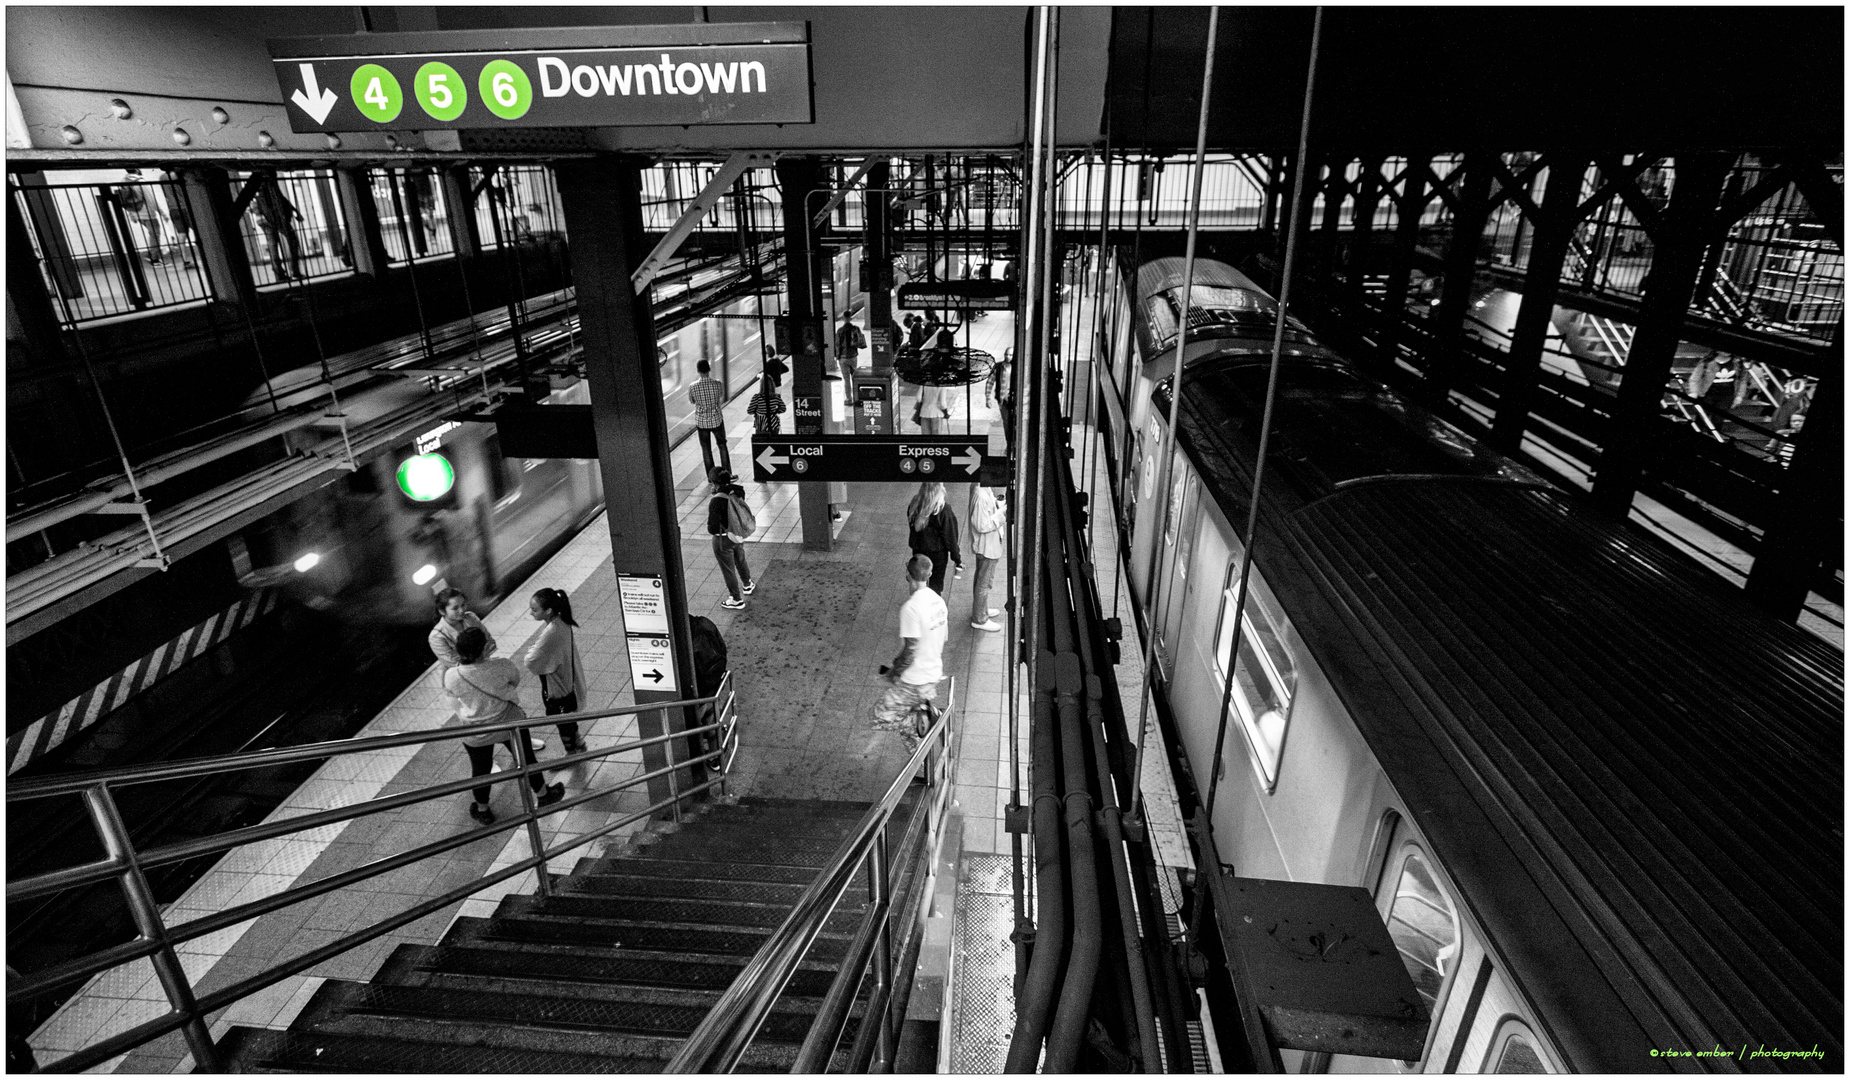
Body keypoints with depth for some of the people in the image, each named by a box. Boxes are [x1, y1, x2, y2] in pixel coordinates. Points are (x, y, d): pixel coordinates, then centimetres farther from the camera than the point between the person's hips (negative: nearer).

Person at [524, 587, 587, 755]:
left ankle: (571, 753, 35)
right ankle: (577, 743, 48)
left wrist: (531, 650, -11)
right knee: (567, 716, 28)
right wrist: (535, 648, -6)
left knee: (562, 722, 15)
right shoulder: (561, 622, -8)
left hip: (555, 687, -8)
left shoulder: (551, 632, -35)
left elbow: (531, 662, -27)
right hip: (566, 680, 8)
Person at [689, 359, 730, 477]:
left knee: (706, 448, 14)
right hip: (717, 420, 0)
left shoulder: (693, 387, -14)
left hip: (701, 421, 0)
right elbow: (721, 400, 0)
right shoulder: (717, 384, -15)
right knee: (722, 446, 16)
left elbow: (691, 401, 4)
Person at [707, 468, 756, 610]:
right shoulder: (738, 492, -13)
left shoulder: (717, 501, -32)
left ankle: (737, 600, 32)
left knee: (728, 570, 15)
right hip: (738, 536, 6)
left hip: (724, 540, -6)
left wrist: (710, 527, -7)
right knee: (740, 561, 32)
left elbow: (712, 528, -30)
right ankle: (747, 585, 57)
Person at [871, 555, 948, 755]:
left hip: (914, 682, -8)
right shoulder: (939, 601, 2)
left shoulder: (911, 608, -25)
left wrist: (894, 672, -6)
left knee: (881, 715, 5)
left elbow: (910, 652, -25)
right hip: (934, 677, 8)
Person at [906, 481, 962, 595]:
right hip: (937, 552, -4)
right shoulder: (943, 510, -23)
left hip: (917, 551, 4)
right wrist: (957, 559, -6)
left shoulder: (913, 505, -8)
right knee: (936, 585, 11)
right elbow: (950, 537, -16)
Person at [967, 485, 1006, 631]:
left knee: (982, 579, 26)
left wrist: (998, 504, -4)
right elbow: (982, 526, -28)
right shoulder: (981, 495, -32)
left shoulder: (979, 487, -4)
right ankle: (979, 619, 24)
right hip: (987, 546, -10)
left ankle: (981, 609, 44)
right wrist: (1001, 512, -24)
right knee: (984, 582, 8)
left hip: (985, 544, 10)